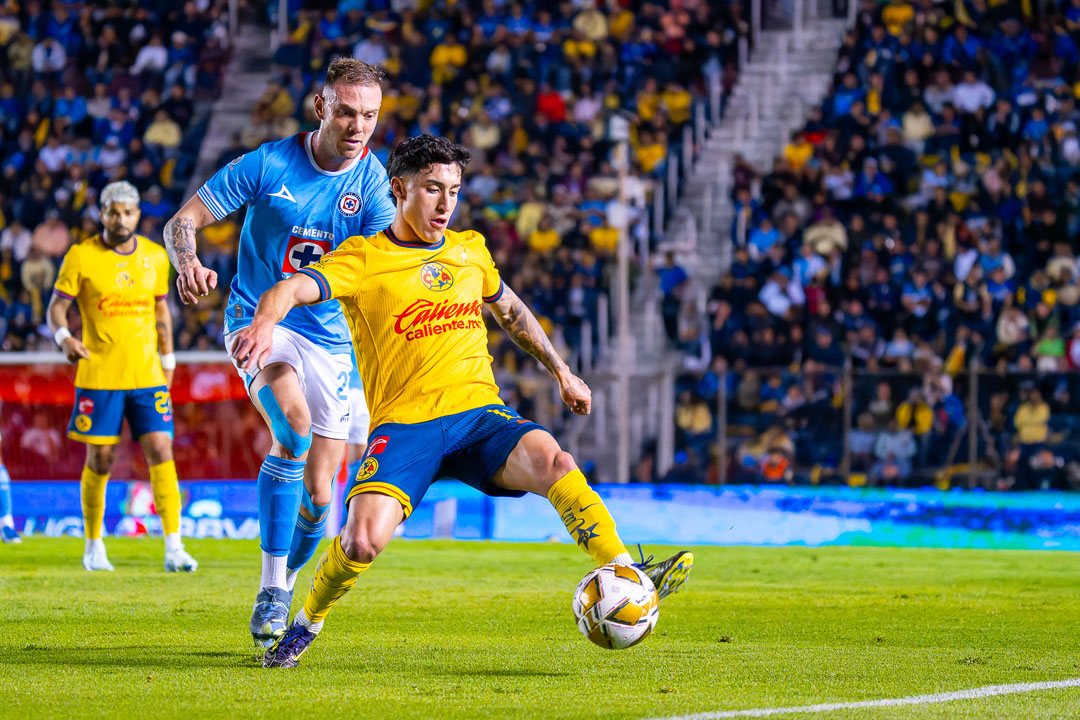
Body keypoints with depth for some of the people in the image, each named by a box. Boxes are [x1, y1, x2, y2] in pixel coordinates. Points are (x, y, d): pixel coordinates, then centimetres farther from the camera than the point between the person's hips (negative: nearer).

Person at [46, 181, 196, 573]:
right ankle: (94, 546, 18)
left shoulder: (155, 256, 7)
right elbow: (56, 306, -3)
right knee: (99, 459, 2)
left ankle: (174, 548, -7)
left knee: (161, 451, -7)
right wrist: (64, 337, -23)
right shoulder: (82, 256, -4)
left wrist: (167, 360, 18)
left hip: (148, 375, 2)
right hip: (98, 376, -2)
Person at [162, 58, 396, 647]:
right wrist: (188, 264, -29)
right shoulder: (269, 165, -10)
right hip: (259, 320, -3)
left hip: (332, 338, 3)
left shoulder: (371, 179, -4)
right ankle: (271, 590, -28)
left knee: (317, 494, 1)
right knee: (293, 421, -33)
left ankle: (284, 589, 32)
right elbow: (183, 220, -7)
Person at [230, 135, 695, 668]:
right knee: (362, 540, -25)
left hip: (479, 415, 3)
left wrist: (561, 372, 39)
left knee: (553, 462, -29)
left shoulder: (469, 251, 16)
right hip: (403, 423, -3)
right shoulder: (362, 259, 0)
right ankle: (305, 624, 4)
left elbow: (510, 310, 35)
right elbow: (291, 290, -16)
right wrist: (264, 323, -38)